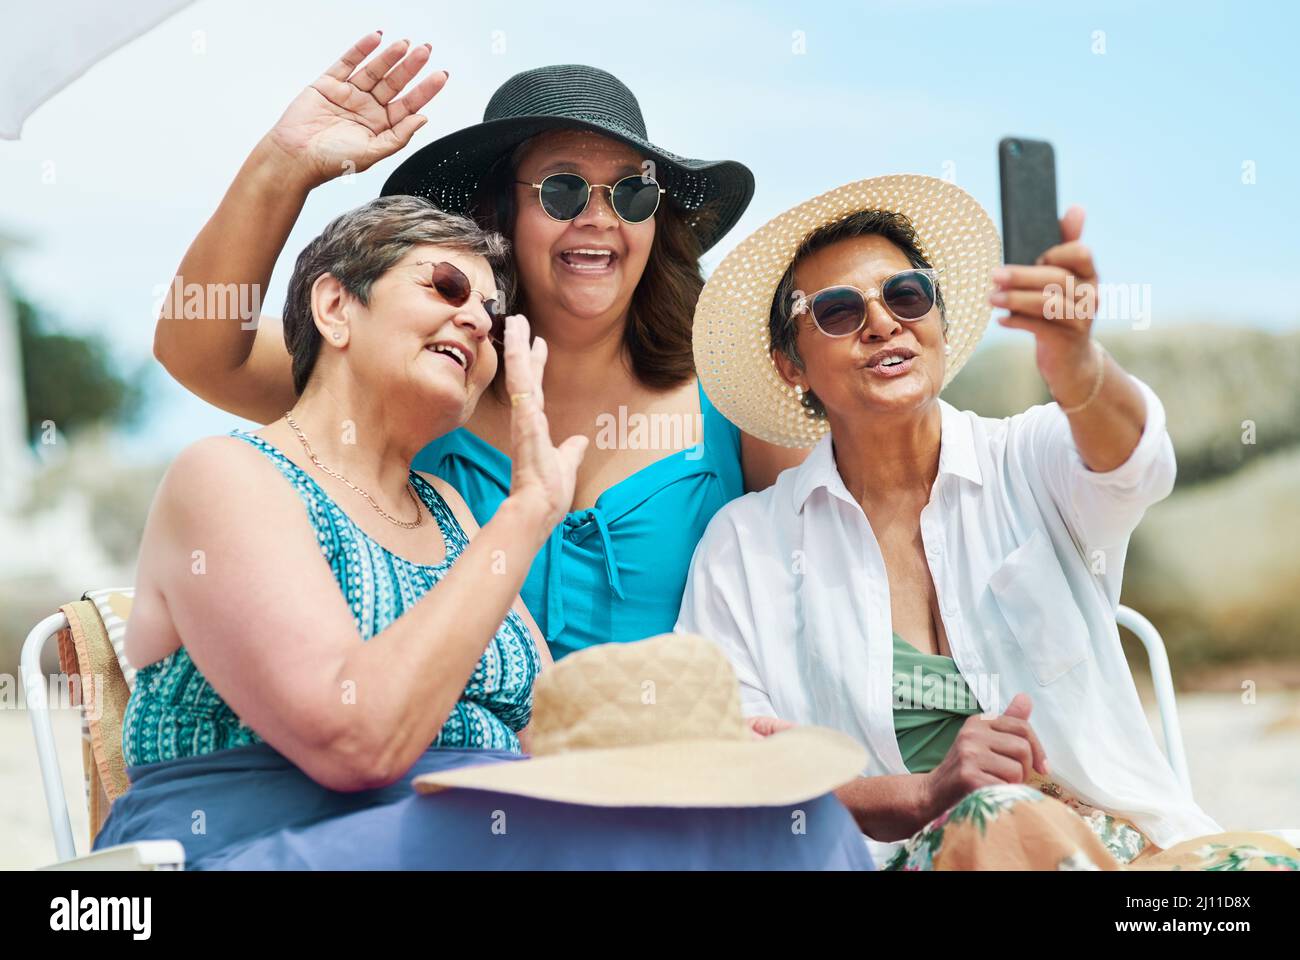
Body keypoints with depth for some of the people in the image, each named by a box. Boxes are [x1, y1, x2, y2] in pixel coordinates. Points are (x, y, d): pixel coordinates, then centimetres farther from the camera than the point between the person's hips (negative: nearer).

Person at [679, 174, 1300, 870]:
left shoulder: (1029, 465, 6)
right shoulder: (744, 547, 5)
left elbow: (1134, 462, -19)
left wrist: (1075, 365, -41)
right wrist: (922, 794, -19)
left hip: (1133, 843, 1)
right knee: (1004, 818, -35)